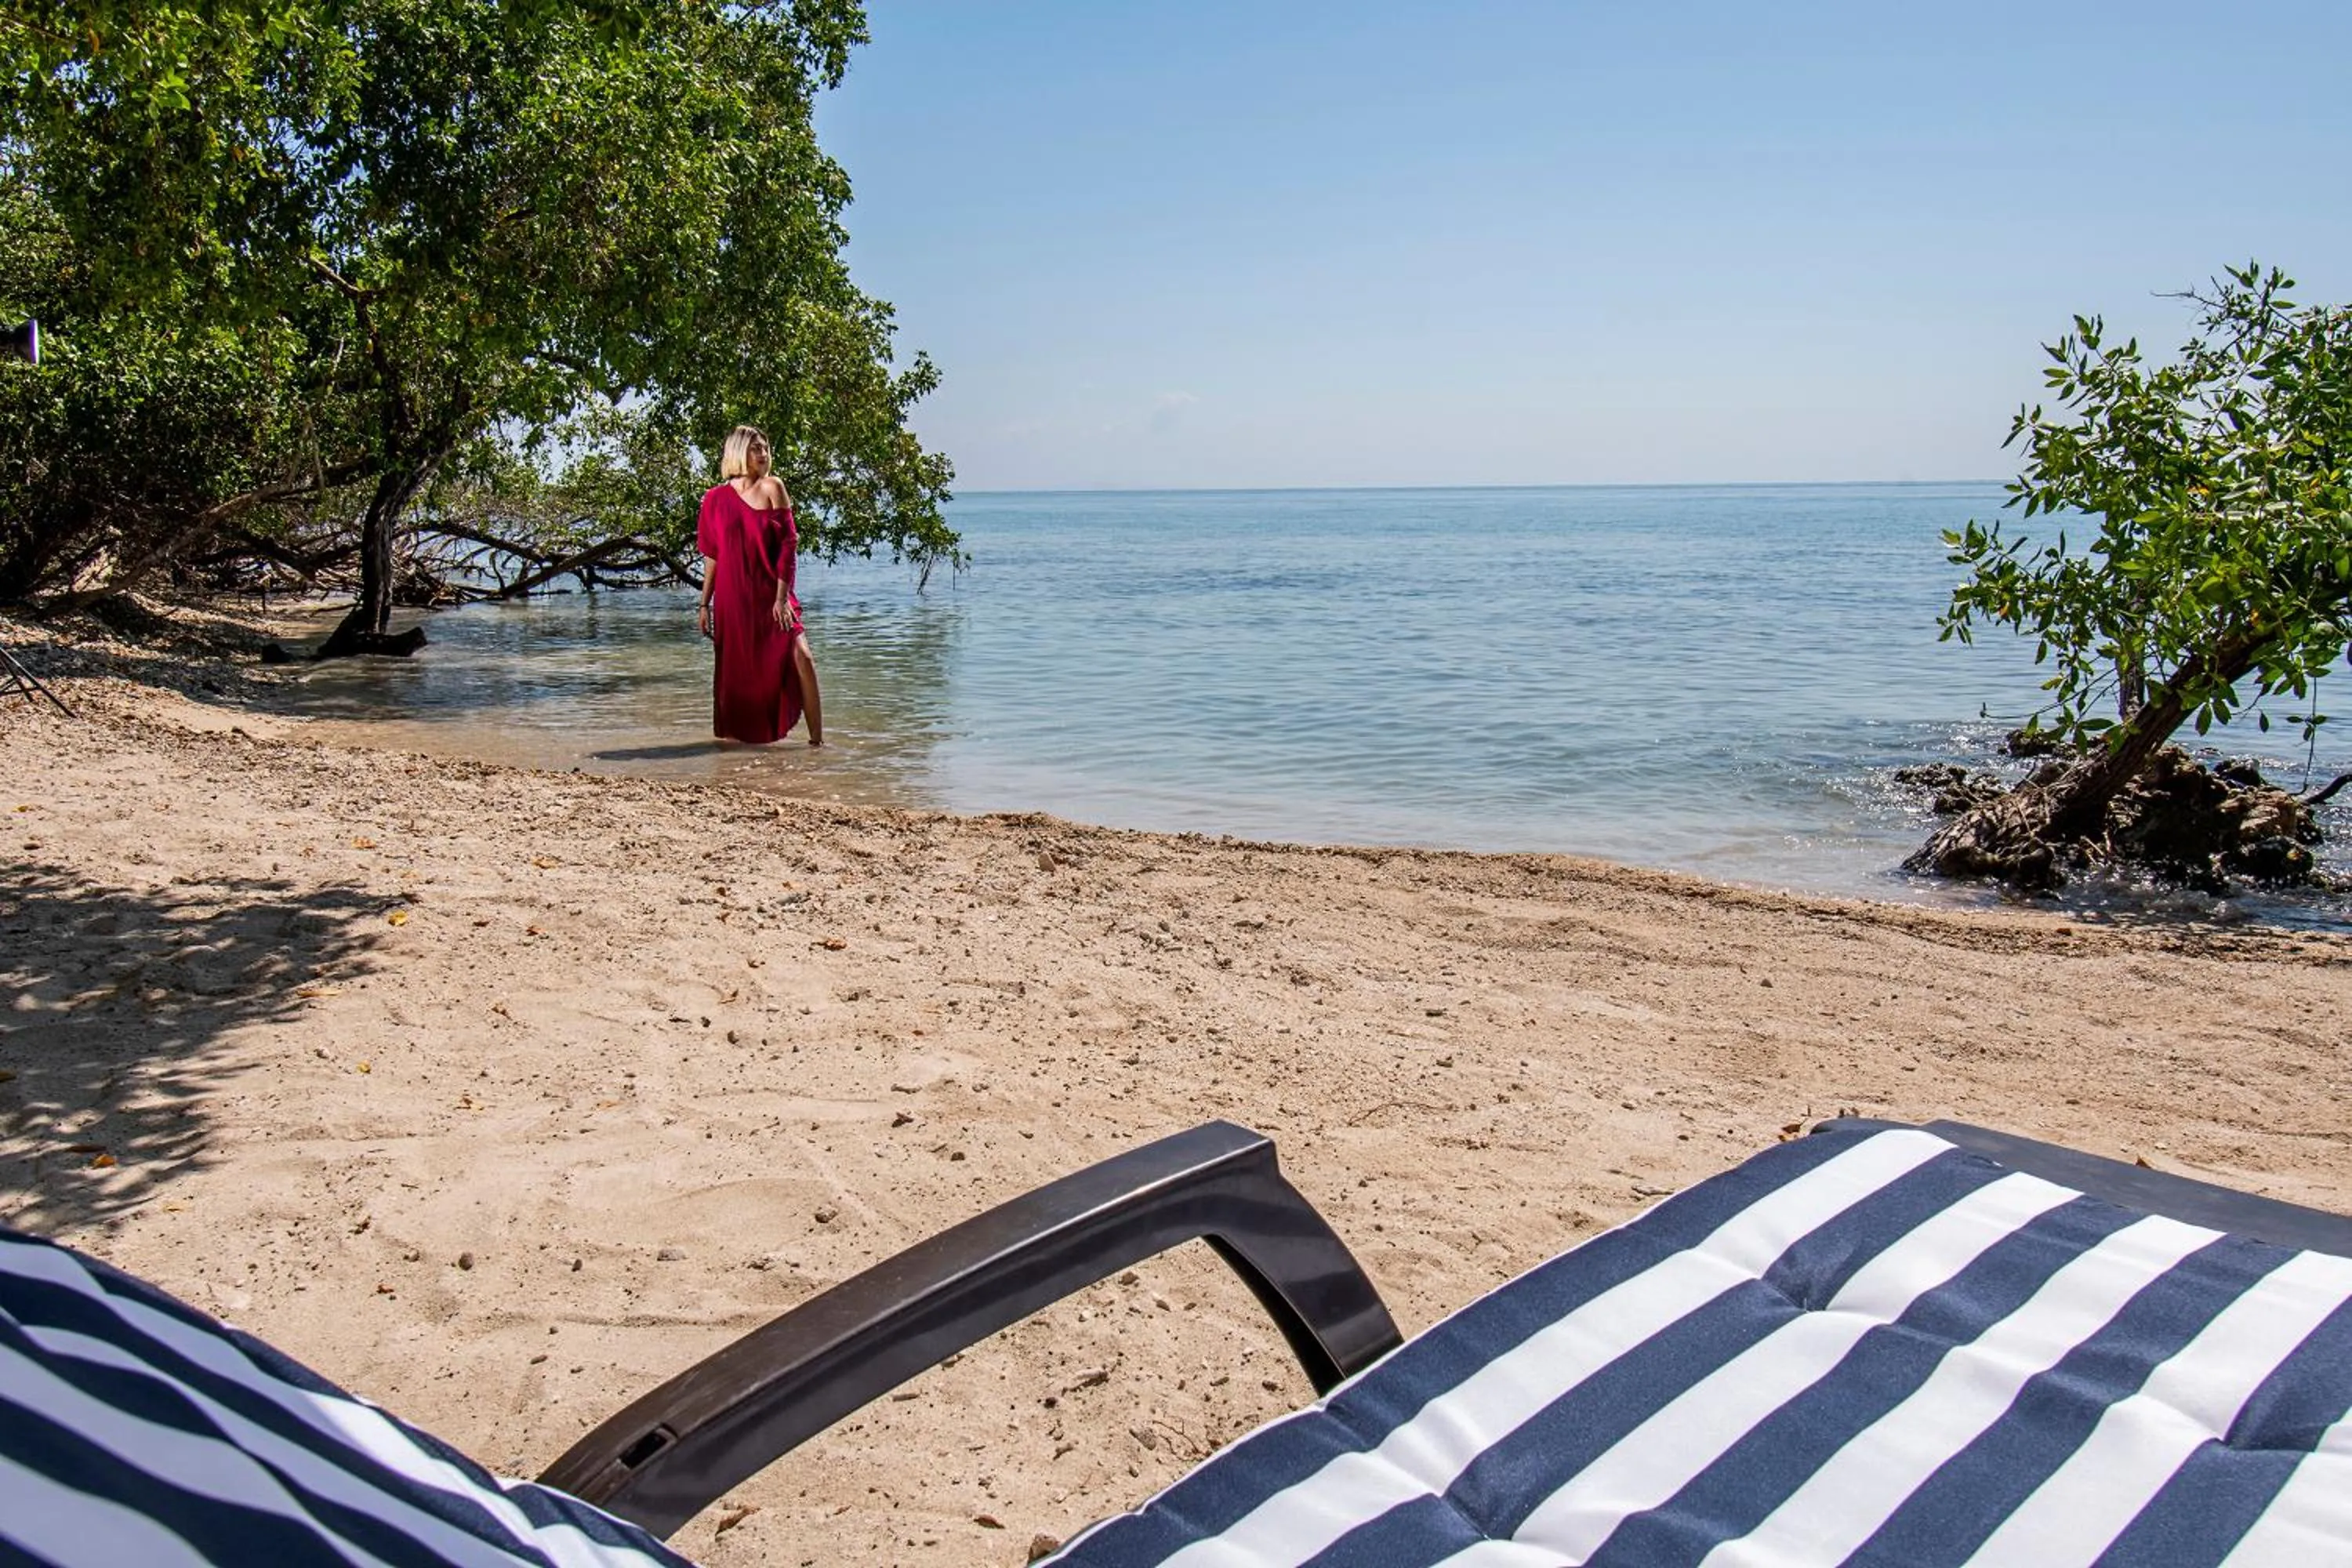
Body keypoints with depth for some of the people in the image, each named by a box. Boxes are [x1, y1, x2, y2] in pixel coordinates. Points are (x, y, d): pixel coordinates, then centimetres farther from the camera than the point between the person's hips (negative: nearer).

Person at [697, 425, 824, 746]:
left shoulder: (772, 487, 0)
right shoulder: (715, 498, 5)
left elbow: (789, 543, -4)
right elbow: (712, 556, 11)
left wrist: (782, 596, -11)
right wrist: (704, 604, 10)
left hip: (771, 592, -2)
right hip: (732, 598, 2)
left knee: (800, 656, -16)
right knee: (735, 669, 7)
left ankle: (817, 738, -12)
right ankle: (733, 737, 24)